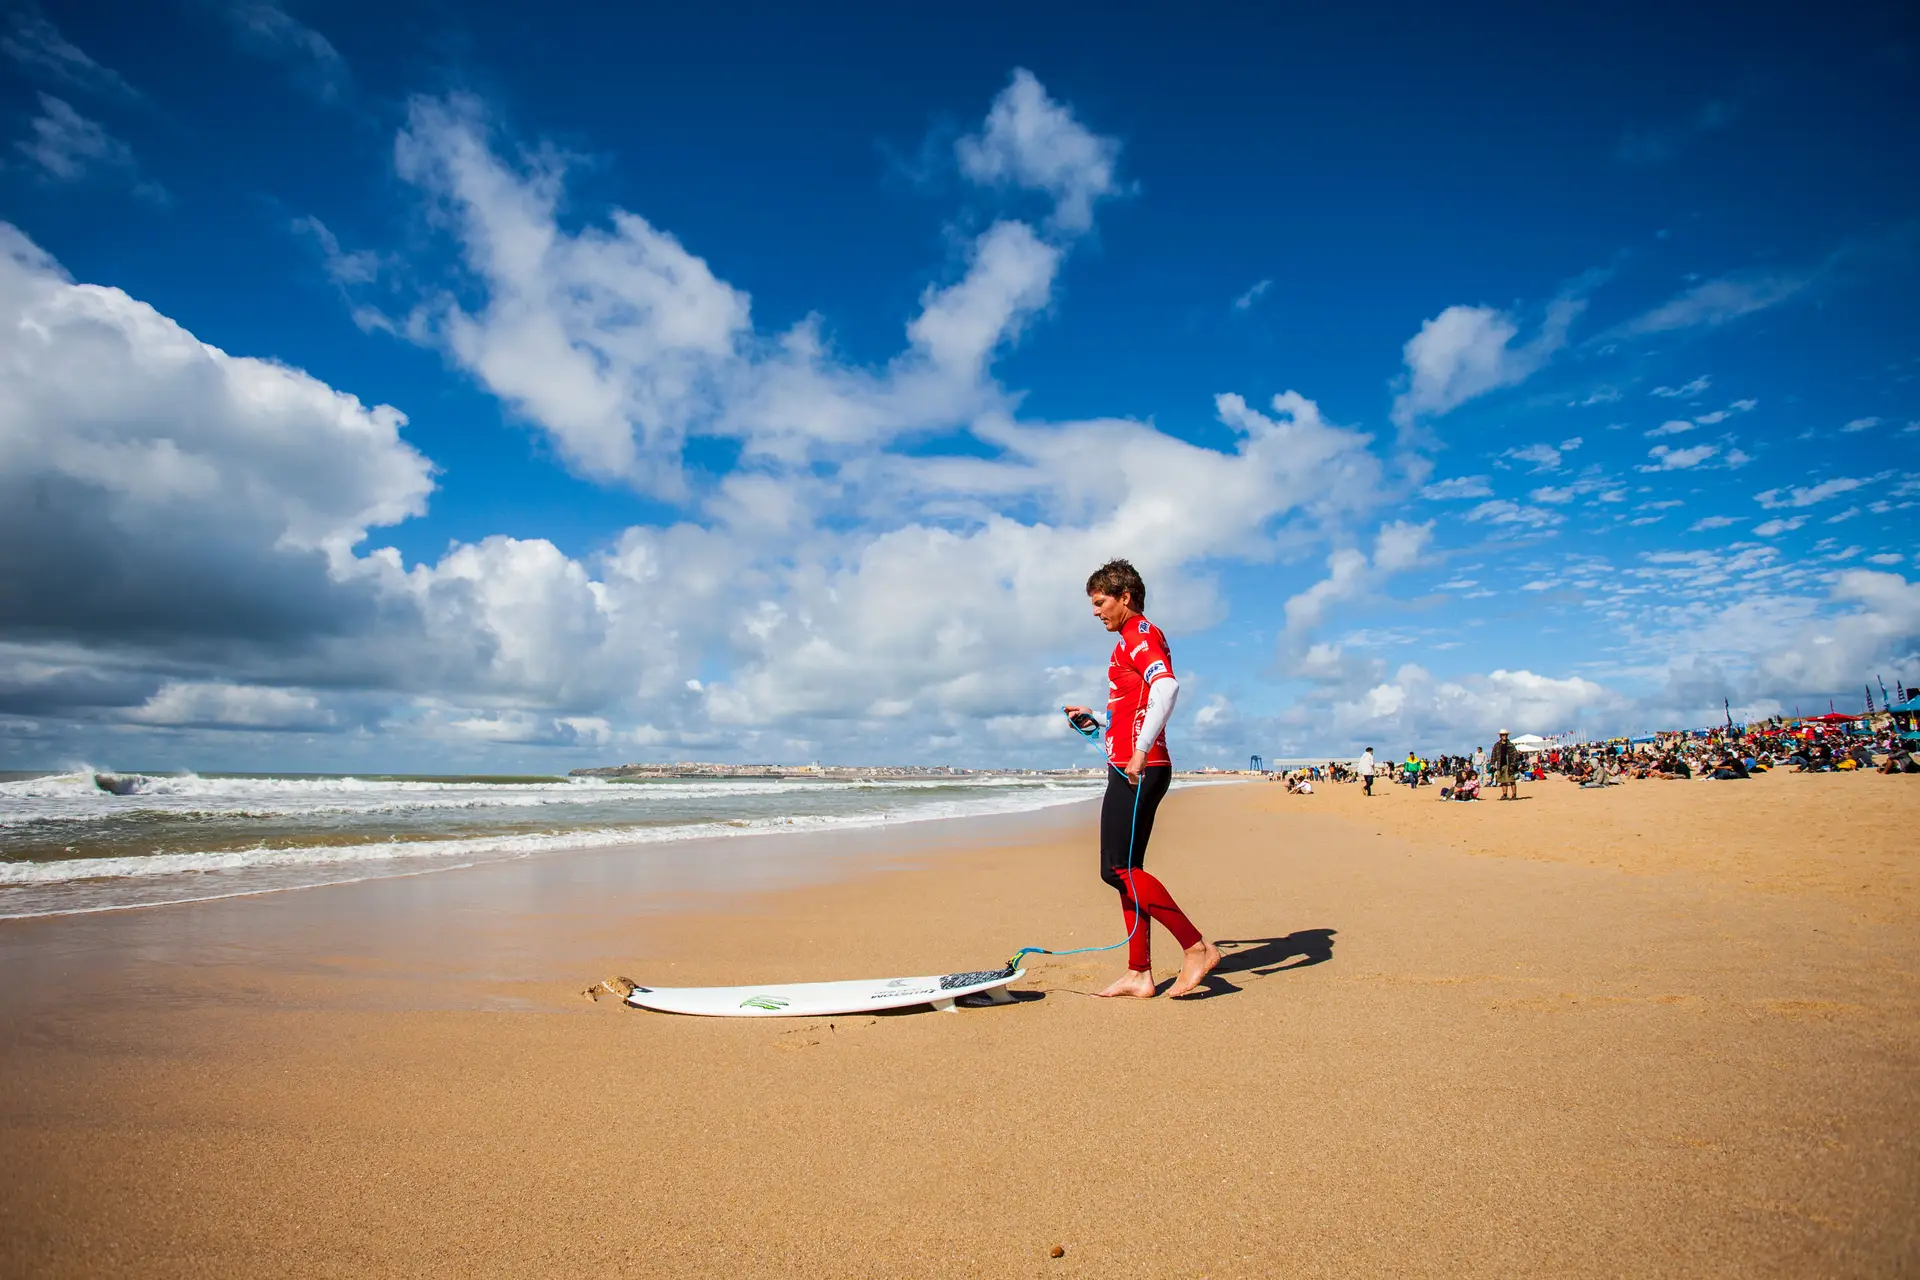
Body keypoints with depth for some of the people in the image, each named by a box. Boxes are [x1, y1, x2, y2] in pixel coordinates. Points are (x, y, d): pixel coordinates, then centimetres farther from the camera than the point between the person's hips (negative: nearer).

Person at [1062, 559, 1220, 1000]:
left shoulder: (1142, 634, -8)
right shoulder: (1131, 641, 24)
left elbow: (1167, 686, -27)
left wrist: (1140, 751, -31)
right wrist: (1095, 719, 29)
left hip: (1138, 768, -11)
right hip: (1132, 768, 11)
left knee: (1119, 869, -12)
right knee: (1125, 870, 9)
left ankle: (1197, 947, -7)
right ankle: (1139, 975, 13)